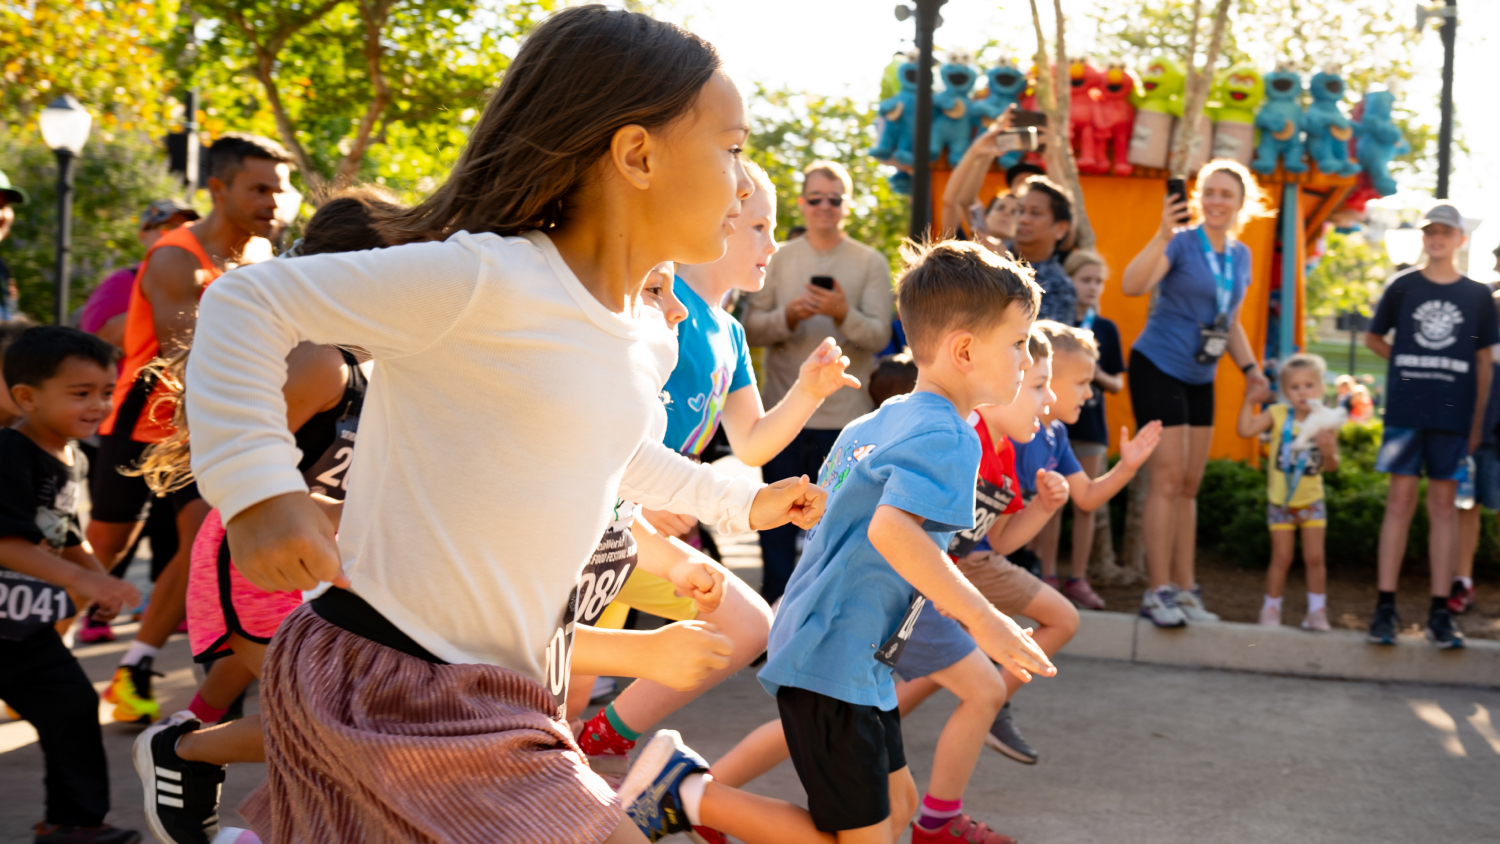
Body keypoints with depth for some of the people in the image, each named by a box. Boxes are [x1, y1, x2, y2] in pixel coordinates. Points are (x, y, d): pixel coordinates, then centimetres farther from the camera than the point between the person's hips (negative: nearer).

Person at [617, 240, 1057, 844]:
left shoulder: (875, 424, 13)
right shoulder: (948, 437, -16)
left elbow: (819, 511, 22)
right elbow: (891, 528, -32)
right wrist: (981, 618, -29)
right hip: (835, 663, -10)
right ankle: (688, 791, -4)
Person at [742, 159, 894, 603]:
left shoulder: (871, 263, 3)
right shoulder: (778, 259, 8)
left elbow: (880, 336, -6)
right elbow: (751, 329, 1)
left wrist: (844, 315, -23)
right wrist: (788, 316, -17)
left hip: (846, 416, -2)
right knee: (777, 522, 9)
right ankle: (774, 607, 22)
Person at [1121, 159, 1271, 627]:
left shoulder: (1241, 255, 9)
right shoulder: (1181, 243, -10)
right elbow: (1132, 286, -27)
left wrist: (1249, 367, 6)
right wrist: (1164, 233, -35)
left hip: (1200, 379, 7)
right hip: (1158, 368, -7)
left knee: (1189, 486, 9)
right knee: (1168, 479, -10)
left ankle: (1185, 590, 14)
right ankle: (1159, 591, -7)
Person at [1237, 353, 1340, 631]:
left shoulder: (1326, 423, -9)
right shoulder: (1277, 415, -10)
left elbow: (1331, 467, -6)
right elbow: (1245, 430, -18)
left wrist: (1329, 450, -25)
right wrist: (1249, 402, -20)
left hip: (1312, 501, 1)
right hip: (1280, 501, -1)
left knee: (1315, 557, 3)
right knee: (1281, 558, 5)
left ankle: (1317, 611, 14)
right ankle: (1271, 608, 19)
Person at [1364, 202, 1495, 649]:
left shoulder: (1478, 296, 7)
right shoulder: (1403, 287, 6)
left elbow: (1483, 362, 9)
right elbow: (1373, 338, 17)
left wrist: (1477, 423, 6)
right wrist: (1407, 361, 2)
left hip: (1453, 415, 1)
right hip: (1405, 411, -1)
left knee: (1444, 505, 4)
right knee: (1401, 500, -2)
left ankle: (1440, 613, 7)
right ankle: (1385, 608, 2)